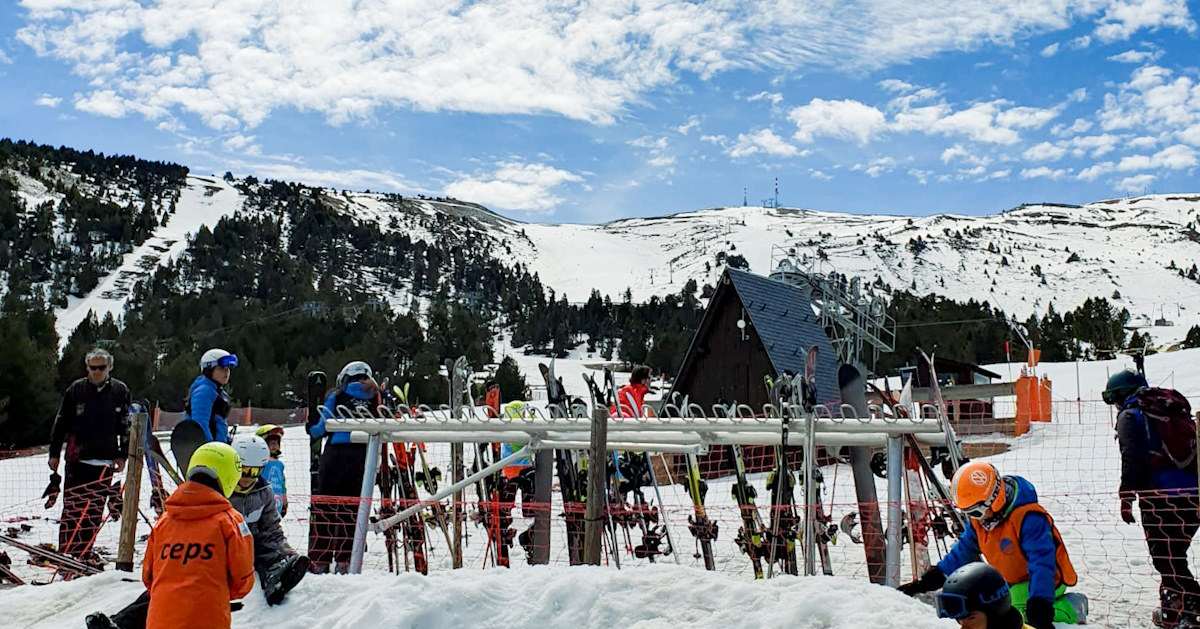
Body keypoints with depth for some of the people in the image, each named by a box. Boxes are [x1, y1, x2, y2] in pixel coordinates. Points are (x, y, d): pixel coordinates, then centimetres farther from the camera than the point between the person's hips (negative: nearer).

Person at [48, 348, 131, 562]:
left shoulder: (120, 391, 3)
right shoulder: (76, 389, 1)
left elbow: (126, 425, 8)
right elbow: (60, 423, 7)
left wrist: (122, 455, 4)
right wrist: (54, 453, 5)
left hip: (105, 460, 1)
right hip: (77, 458, -1)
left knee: (96, 508, 6)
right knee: (72, 506, -3)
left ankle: (85, 551, 16)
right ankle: (66, 550, 3)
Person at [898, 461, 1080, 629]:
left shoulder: (1029, 518, -27)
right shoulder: (979, 520, -2)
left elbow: (1042, 563, -34)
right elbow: (964, 552, 7)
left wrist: (1040, 607, -44)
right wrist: (926, 582, 1)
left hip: (1046, 582, -8)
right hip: (1011, 583, 8)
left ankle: (1068, 609, -2)